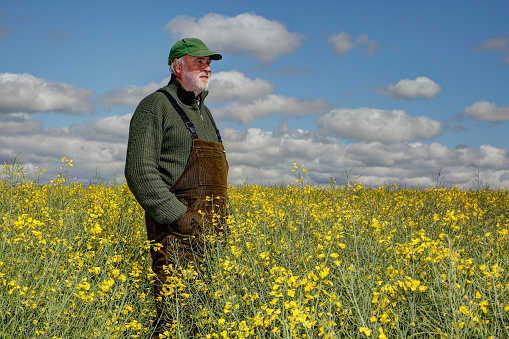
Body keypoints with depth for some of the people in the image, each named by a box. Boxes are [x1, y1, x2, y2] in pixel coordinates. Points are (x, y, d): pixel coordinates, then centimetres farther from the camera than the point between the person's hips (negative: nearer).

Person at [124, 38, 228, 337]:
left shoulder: (203, 112, 22)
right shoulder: (155, 107, -3)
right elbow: (140, 172, -13)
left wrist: (221, 220, 16)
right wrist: (178, 216, -19)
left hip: (210, 230, 8)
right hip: (175, 230, -8)